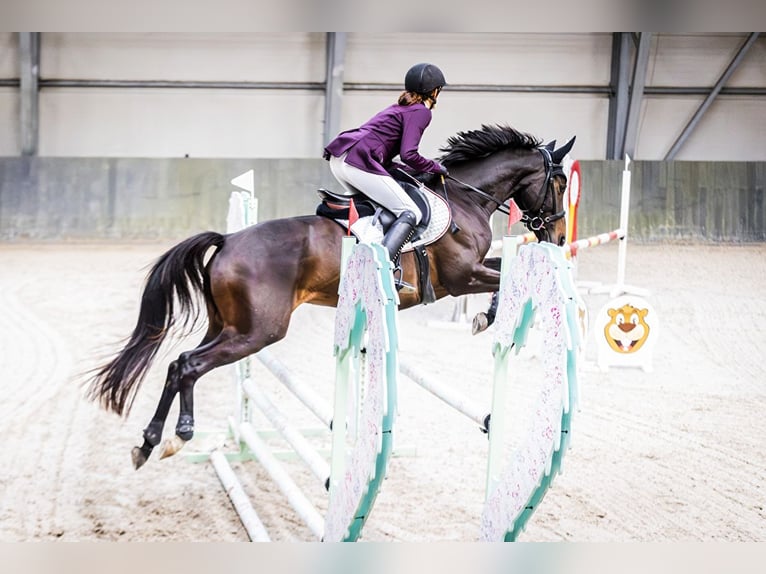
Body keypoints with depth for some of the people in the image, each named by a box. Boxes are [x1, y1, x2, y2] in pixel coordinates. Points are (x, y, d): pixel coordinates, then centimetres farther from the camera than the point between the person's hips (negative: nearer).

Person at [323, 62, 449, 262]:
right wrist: (435, 168, 5)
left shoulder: (400, 107, 28)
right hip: (359, 162, -10)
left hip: (338, 158, 10)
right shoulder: (421, 111, 1)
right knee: (411, 214, -10)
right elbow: (408, 154, -10)